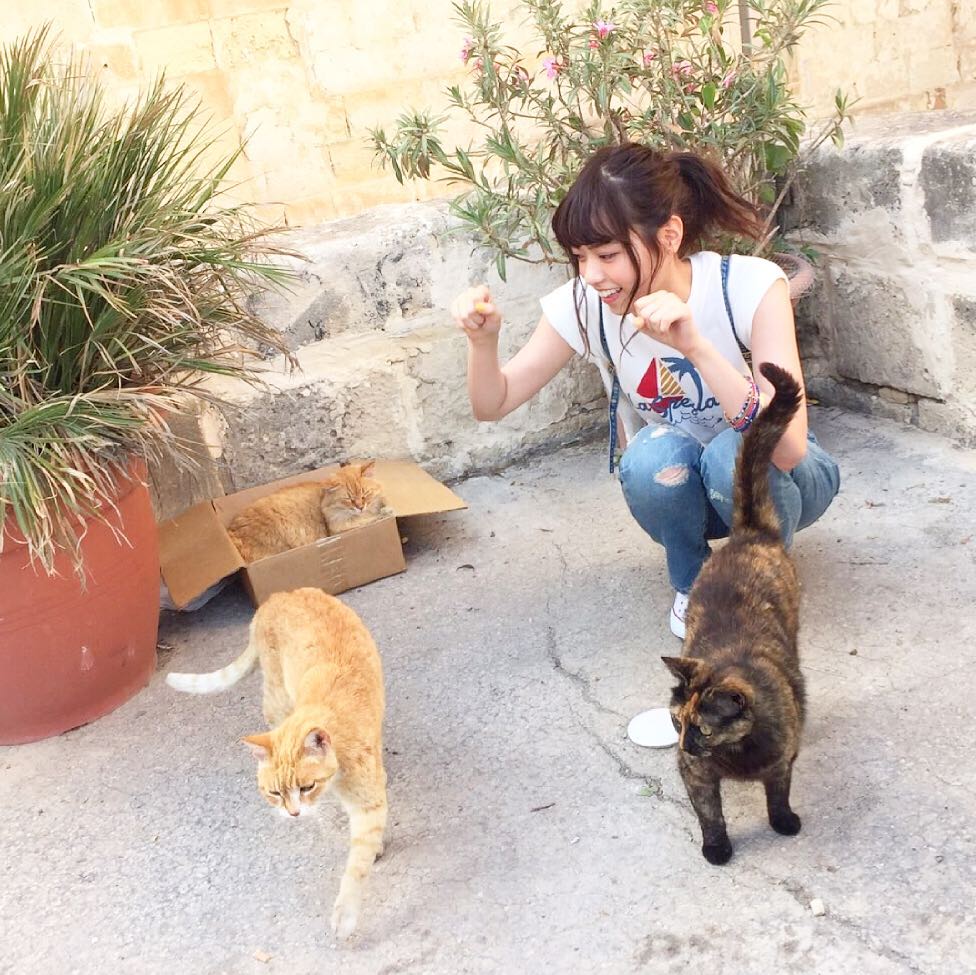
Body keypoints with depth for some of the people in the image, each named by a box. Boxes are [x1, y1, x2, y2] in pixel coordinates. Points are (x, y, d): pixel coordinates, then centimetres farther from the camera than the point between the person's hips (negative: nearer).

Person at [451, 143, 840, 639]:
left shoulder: (750, 286, -27)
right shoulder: (583, 305, -17)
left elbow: (787, 446, -37)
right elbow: (493, 404, -9)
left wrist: (695, 347, -49)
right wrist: (482, 340, -30)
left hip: (769, 481, -2)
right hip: (679, 490, 3)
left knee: (736, 453, -35)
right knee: (655, 453, -31)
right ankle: (692, 585, -1)